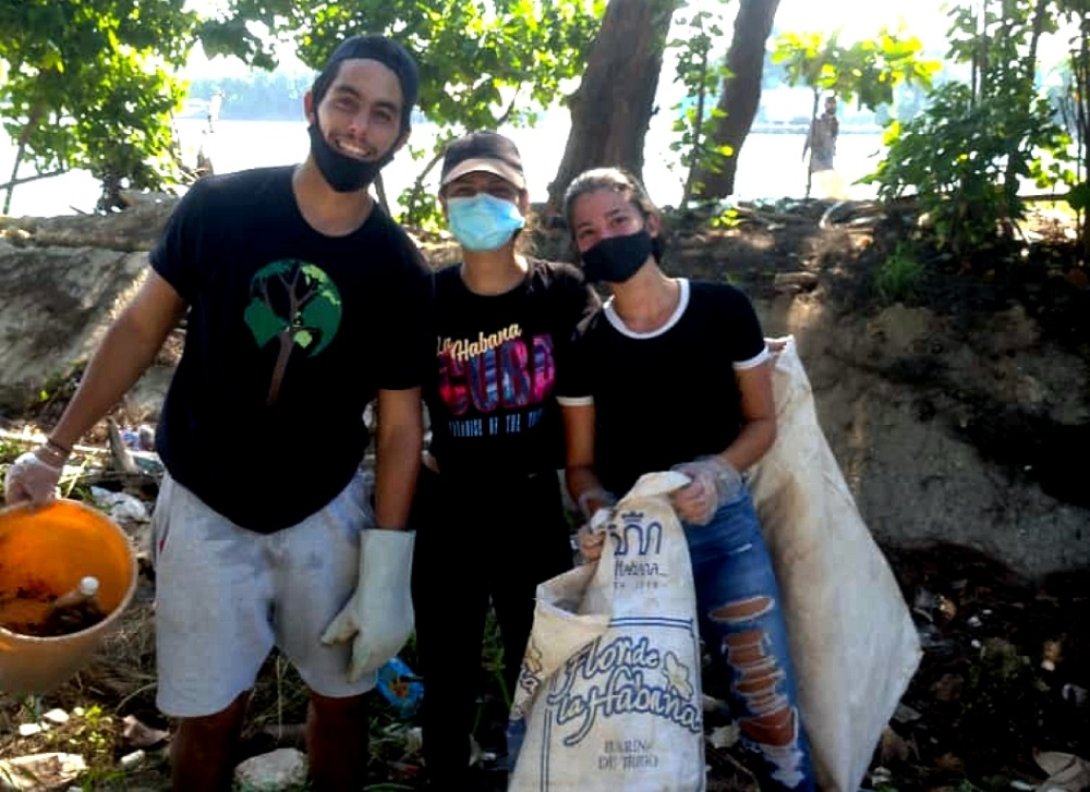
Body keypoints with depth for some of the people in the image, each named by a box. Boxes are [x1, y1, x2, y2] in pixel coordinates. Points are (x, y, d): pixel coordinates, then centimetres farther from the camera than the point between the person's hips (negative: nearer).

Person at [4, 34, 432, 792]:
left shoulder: (401, 272, -9)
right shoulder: (219, 205, -11)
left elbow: (399, 422, -5)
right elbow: (142, 327, -2)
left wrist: (387, 566, -9)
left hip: (328, 511, 1)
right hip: (205, 506, -1)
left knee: (341, 695, 13)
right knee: (210, 713, 7)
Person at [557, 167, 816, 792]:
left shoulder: (722, 309, -7)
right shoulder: (584, 345, -4)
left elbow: (762, 421, 1)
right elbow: (581, 464, 3)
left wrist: (716, 475, -18)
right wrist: (599, 511, -19)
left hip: (723, 526, -1)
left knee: (768, 698, 2)